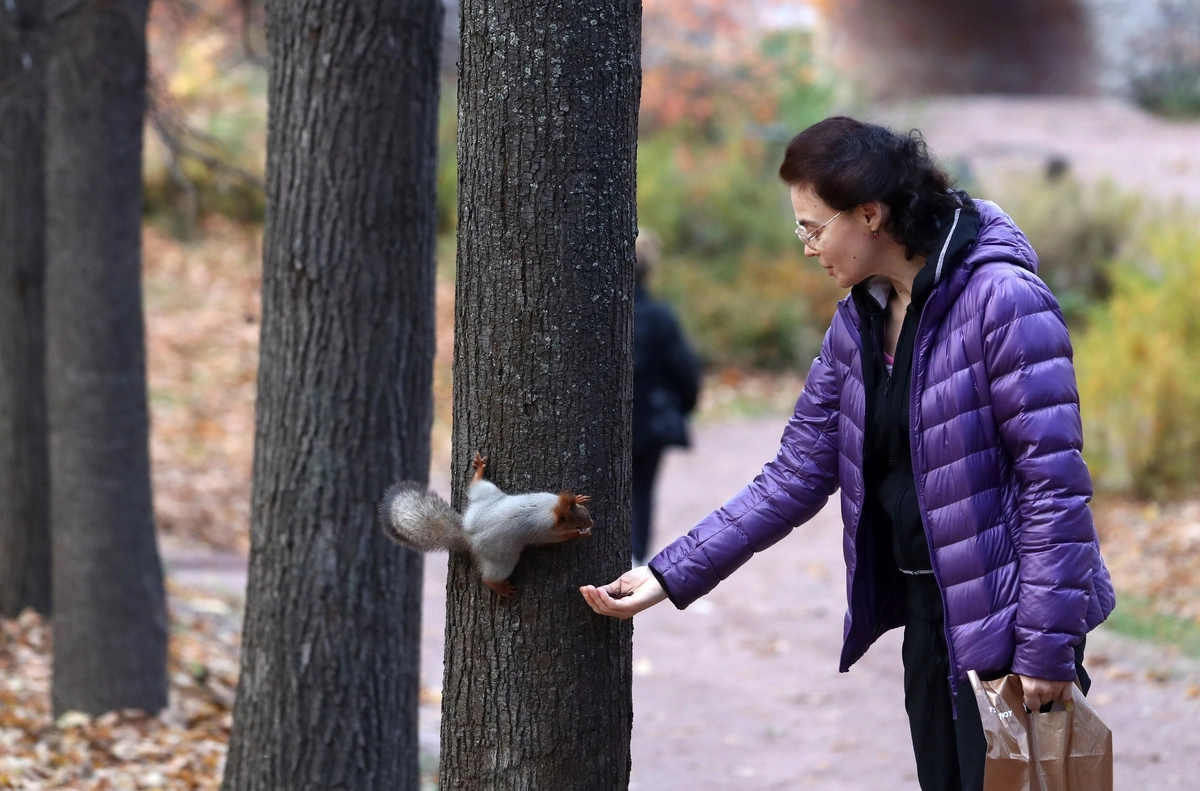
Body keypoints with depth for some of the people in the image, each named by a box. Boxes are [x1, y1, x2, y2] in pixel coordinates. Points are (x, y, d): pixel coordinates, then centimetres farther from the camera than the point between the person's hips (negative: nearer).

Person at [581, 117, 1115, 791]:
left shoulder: (1003, 300, -16)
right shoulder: (859, 322, 7)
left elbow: (1053, 476, -18)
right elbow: (796, 475, 8)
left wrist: (1046, 648, -20)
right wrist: (672, 575, 2)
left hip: (1003, 615, -7)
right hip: (926, 610, 7)